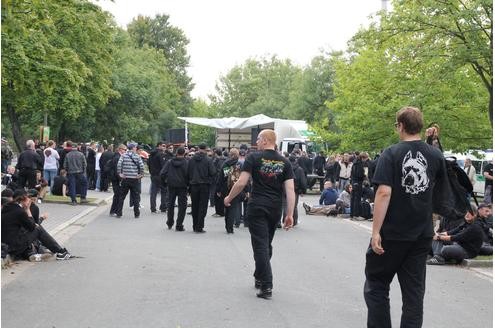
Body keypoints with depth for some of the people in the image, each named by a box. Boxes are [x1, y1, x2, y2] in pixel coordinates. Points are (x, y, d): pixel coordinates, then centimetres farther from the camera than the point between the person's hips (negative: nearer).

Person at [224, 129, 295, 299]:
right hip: (275, 209, 4)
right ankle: (259, 277, 34)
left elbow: (241, 183, -10)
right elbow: (290, 190, -1)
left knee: (260, 245, -3)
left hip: (257, 207, -4)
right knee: (267, 244, 19)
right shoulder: (284, 162, 6)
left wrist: (229, 198, 5)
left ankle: (266, 286, -9)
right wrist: (290, 214, 0)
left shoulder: (254, 157, -6)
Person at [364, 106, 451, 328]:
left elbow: (384, 193, -18)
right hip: (422, 234, 4)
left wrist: (375, 231, -17)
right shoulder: (436, 156, 2)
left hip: (392, 233, -4)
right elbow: (442, 193, 11)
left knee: (376, 286, 10)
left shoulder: (391, 154, -10)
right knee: (414, 291, 10)